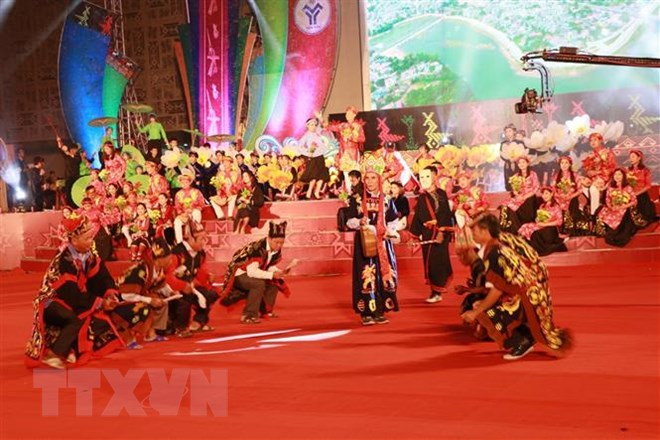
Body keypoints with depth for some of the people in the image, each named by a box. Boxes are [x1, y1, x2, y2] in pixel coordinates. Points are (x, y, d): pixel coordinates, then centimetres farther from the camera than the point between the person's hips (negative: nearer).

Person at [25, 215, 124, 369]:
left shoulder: (88, 254, -3)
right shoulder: (64, 261, -26)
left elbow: (102, 277, 1)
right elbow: (73, 296, -28)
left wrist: (110, 294, -18)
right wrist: (101, 303, -24)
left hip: (74, 299, 8)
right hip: (52, 302, -8)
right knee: (77, 320, -34)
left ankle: (72, 348, -5)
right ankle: (53, 354, -23)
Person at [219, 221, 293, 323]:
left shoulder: (276, 250, -5)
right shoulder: (257, 249, -31)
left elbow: (270, 267, 5)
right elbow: (251, 271, -34)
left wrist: (279, 272, -15)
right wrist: (272, 275, -33)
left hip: (252, 273, 9)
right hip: (238, 274, -9)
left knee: (274, 282, 0)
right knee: (259, 284, -31)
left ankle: (265, 311, 11)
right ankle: (248, 315, -26)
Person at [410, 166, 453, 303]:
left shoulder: (442, 194, -4)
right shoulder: (421, 197, 10)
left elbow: (446, 215, -12)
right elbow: (418, 218, 13)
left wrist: (442, 232, -22)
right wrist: (414, 235, 10)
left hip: (441, 234, -5)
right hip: (427, 234, 5)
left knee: (438, 261, -5)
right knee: (429, 263, 6)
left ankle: (437, 292, 0)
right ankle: (436, 290, 15)